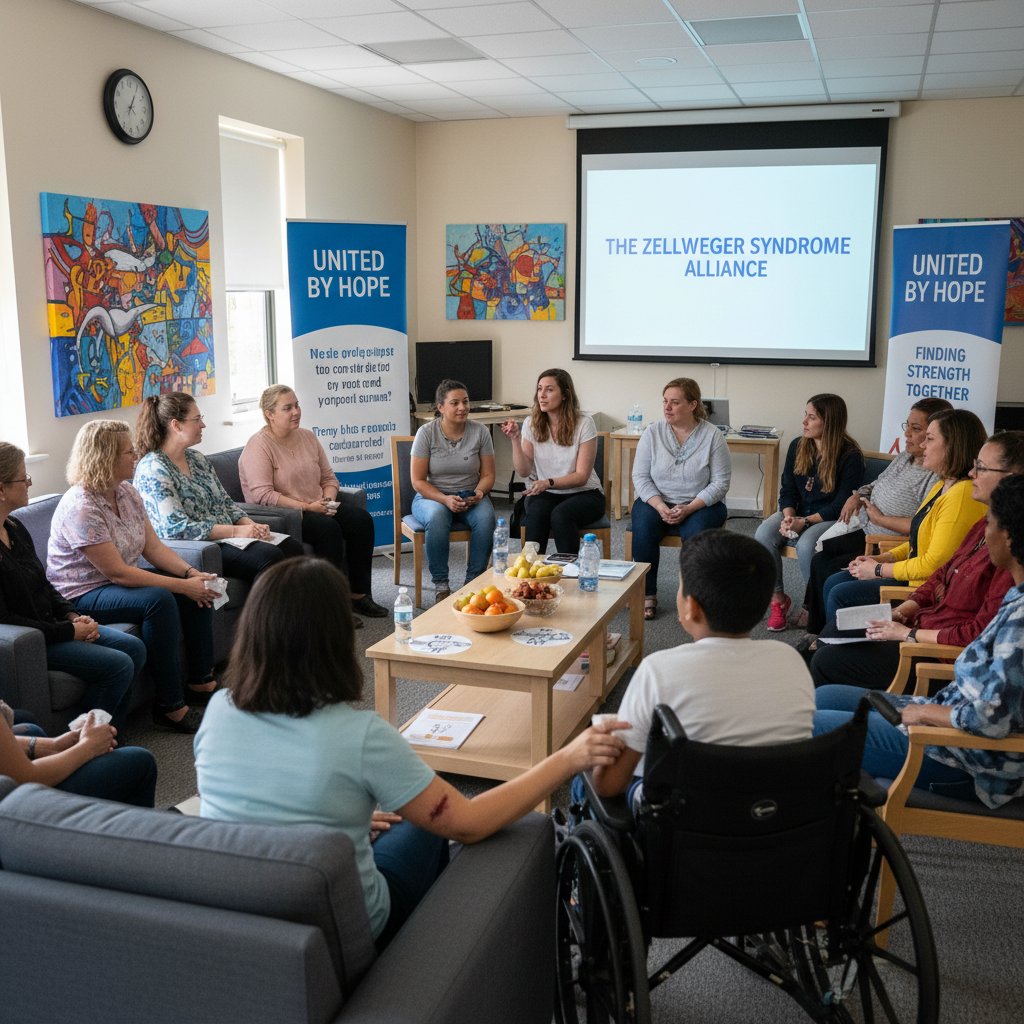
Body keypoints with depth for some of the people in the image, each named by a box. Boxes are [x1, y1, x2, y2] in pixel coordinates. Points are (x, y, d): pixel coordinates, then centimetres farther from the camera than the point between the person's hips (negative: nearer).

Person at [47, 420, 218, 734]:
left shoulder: (127, 493, 2)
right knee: (158, 599, -32)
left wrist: (191, 573, -16)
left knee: (198, 589, -4)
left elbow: (153, 547, 2)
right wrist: (182, 585, -26)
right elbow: (117, 572, -27)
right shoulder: (81, 507, -25)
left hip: (122, 579, 9)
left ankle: (202, 683, 3)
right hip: (83, 595, -9)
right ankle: (170, 708, -25)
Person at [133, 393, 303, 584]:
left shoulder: (197, 458, 15)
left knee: (292, 547, -13)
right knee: (269, 556, -29)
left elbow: (225, 502, 20)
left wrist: (251, 526, -1)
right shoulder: (153, 469, -12)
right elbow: (177, 528, -20)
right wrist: (235, 531, -19)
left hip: (227, 539, 9)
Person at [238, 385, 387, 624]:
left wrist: (328, 501, -6)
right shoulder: (258, 446, -10)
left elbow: (328, 477, 16)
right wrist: (306, 507, -22)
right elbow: (262, 495, -20)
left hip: (318, 509, 7)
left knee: (361, 519, -15)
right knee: (328, 527, -32)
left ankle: (359, 595, -11)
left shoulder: (308, 437, 13)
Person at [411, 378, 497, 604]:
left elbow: (488, 475, 5)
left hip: (470, 496, 2)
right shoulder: (426, 432, -6)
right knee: (437, 516, -37)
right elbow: (418, 481, -7)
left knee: (486, 517, -32)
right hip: (432, 496, -2)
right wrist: (446, 500, -22)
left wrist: (478, 493, -17)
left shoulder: (480, 431, 0)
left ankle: (474, 582, -19)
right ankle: (440, 586, -26)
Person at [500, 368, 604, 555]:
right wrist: (515, 440, -18)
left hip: (583, 493, -2)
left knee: (560, 515, -34)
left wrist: (548, 483, -26)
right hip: (545, 494, 2)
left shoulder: (583, 423, -10)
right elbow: (524, 471, -4)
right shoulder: (531, 423, 0)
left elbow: (581, 476, -11)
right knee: (536, 513, -32)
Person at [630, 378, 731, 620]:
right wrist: (660, 506, -18)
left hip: (700, 505, -1)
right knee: (643, 527, -29)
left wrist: (689, 509, -20)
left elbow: (720, 482, -8)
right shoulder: (652, 433, 1)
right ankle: (647, 594, -15)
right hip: (656, 502, 2)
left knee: (697, 531, -33)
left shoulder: (712, 435, -5)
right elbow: (640, 476, -1)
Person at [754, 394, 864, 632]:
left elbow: (840, 505, -14)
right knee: (763, 535, -23)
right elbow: (787, 490, 6)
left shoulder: (850, 456, -11)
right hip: (796, 513, 5)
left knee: (806, 544, -35)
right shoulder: (797, 446, 5)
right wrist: (788, 517, -14)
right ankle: (777, 599, -8)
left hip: (830, 519, -5)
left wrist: (804, 522, -22)